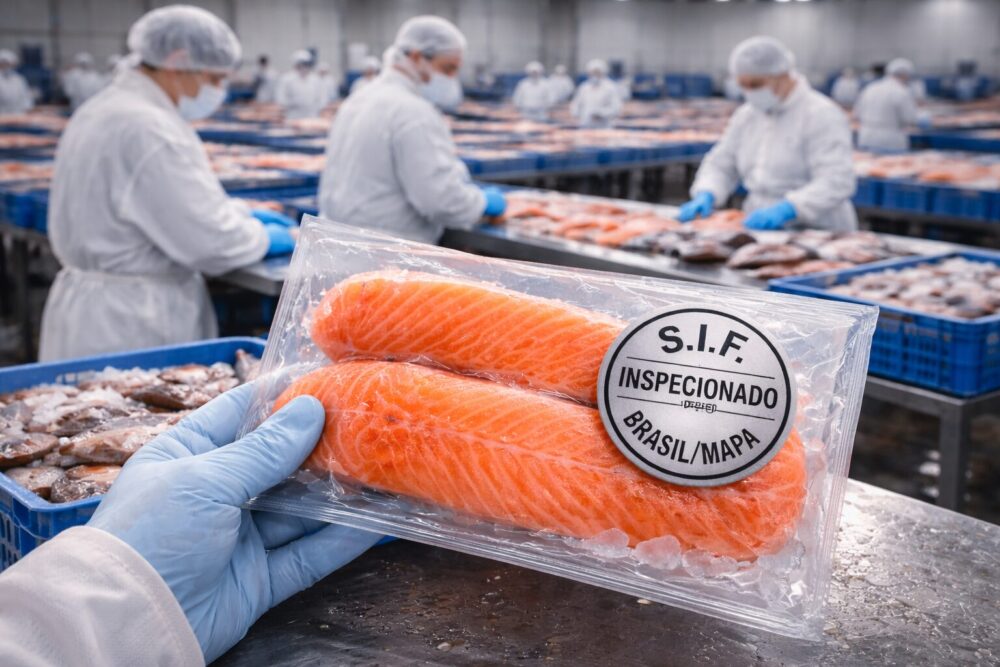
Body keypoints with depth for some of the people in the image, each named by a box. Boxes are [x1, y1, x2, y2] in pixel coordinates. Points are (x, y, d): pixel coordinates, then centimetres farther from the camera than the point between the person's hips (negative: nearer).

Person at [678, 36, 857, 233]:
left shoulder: (822, 115, -7)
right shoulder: (745, 115, 14)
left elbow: (835, 182, -17)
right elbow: (720, 165, 19)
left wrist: (786, 209, -30)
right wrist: (705, 196, -2)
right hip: (762, 231, 6)